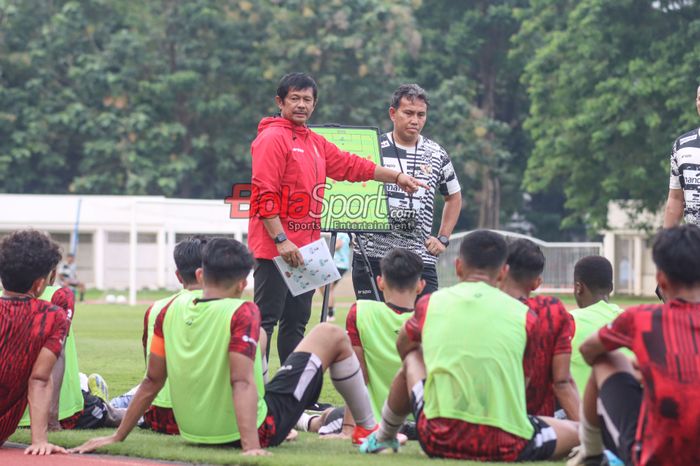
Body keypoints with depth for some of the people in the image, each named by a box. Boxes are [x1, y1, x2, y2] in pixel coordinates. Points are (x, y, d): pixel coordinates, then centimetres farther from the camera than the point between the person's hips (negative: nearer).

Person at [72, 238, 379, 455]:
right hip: (257, 430, -6)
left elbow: (152, 382, -1)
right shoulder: (242, 313, -20)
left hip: (194, 432, 6)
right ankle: (367, 428, 23)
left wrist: (117, 437, 7)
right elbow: (242, 382, -29)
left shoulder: (172, 310, -6)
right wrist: (252, 446, -34)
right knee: (331, 335, 9)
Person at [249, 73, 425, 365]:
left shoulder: (315, 143, 18)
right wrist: (281, 240, -21)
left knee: (297, 322, 12)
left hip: (305, 248, 9)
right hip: (275, 250, -9)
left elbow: (350, 165, 27)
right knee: (266, 319, -10)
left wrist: (396, 177, 28)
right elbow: (264, 194, -16)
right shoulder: (272, 138, -9)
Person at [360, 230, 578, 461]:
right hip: (507, 448, -1)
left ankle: (383, 437, 42)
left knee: (412, 359, 31)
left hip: (439, 441, 2)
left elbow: (404, 347, 30)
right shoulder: (523, 314, 4)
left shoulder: (430, 303, 8)